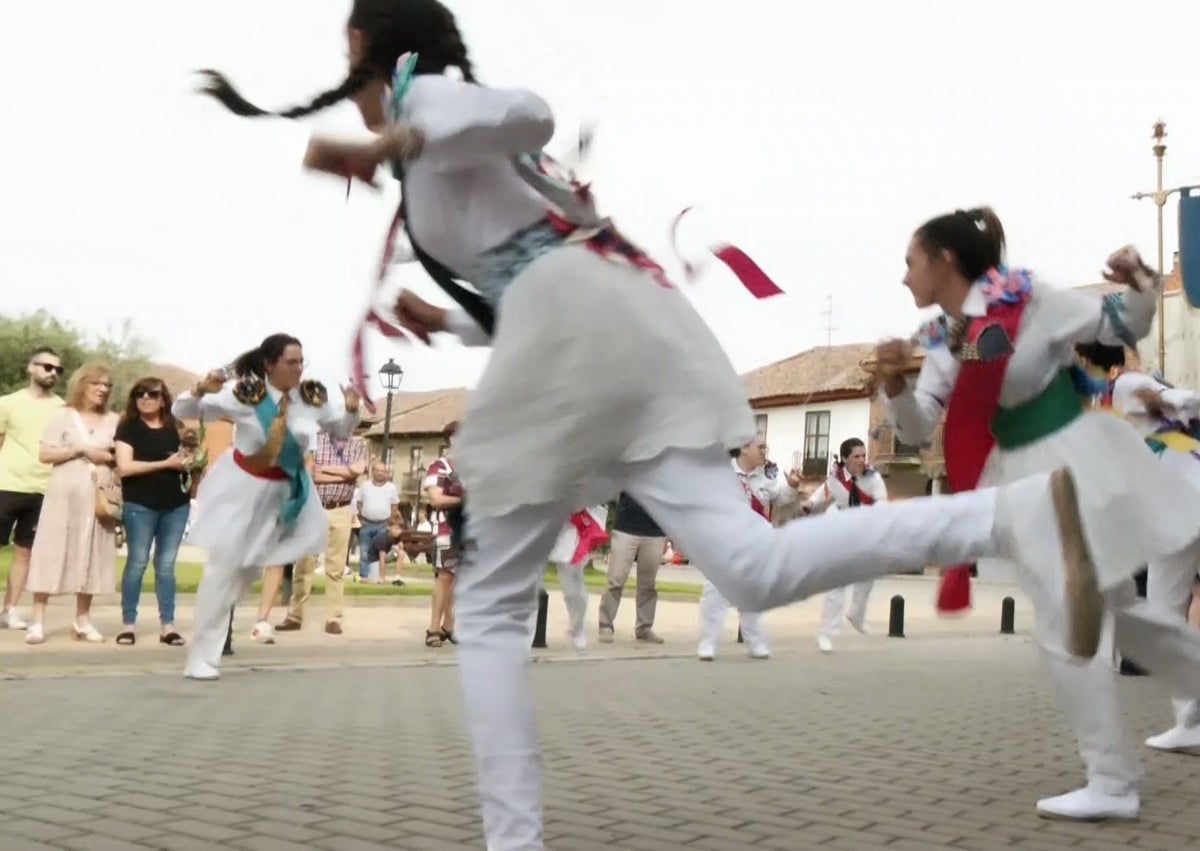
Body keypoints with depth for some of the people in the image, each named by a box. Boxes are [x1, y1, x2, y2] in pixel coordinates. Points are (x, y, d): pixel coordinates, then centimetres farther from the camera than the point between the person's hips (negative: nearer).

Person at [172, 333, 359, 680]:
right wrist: (200, 390, -38)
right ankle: (201, 658, 7)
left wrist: (351, 409, -16)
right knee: (223, 569, -3)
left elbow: (341, 429, 6)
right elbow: (182, 411, -17)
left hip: (287, 489, 4)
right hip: (242, 487, -4)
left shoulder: (312, 396, -12)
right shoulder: (244, 393, -21)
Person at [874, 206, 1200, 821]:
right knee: (1109, 614, 19)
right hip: (1025, 481, 7)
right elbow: (917, 432, 2)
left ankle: (1112, 784, 9)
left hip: (1078, 465, -7)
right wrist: (894, 385, -17)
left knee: (1062, 630, -4)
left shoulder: (1029, 303, -15)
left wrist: (1139, 285, -26)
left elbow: (1123, 328, -5)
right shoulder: (942, 344, 3)